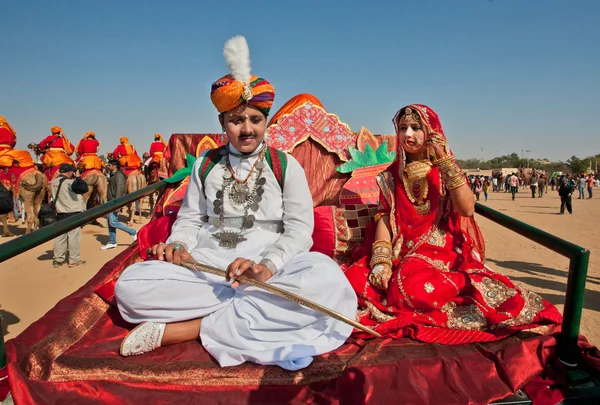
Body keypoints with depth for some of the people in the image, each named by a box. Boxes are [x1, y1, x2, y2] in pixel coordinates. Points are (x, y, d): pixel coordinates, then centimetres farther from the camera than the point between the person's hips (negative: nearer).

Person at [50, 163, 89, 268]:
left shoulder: (53, 182, 6)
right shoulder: (69, 182, -18)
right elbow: (84, 188, -26)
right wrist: (78, 177, -15)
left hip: (60, 212, 7)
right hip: (73, 212, -7)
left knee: (60, 236, 12)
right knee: (74, 236, 0)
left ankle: (58, 259, 19)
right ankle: (74, 260, 5)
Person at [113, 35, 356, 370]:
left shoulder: (286, 166, 3)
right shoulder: (207, 164, 12)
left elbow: (299, 229, -4)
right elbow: (190, 218, 14)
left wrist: (267, 266, -23)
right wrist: (178, 247, -9)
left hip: (268, 270, -1)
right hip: (205, 267, 2)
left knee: (325, 277, -35)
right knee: (129, 286, -21)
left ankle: (181, 329, -26)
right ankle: (249, 309, -18)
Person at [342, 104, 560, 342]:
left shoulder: (445, 170, 4)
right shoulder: (392, 175, 10)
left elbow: (467, 209, -13)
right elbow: (384, 217, 0)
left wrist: (445, 161, -15)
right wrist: (381, 261, -15)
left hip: (440, 250, -4)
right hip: (401, 250, 5)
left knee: (414, 288, -36)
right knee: (356, 280, -23)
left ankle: (467, 282, -4)